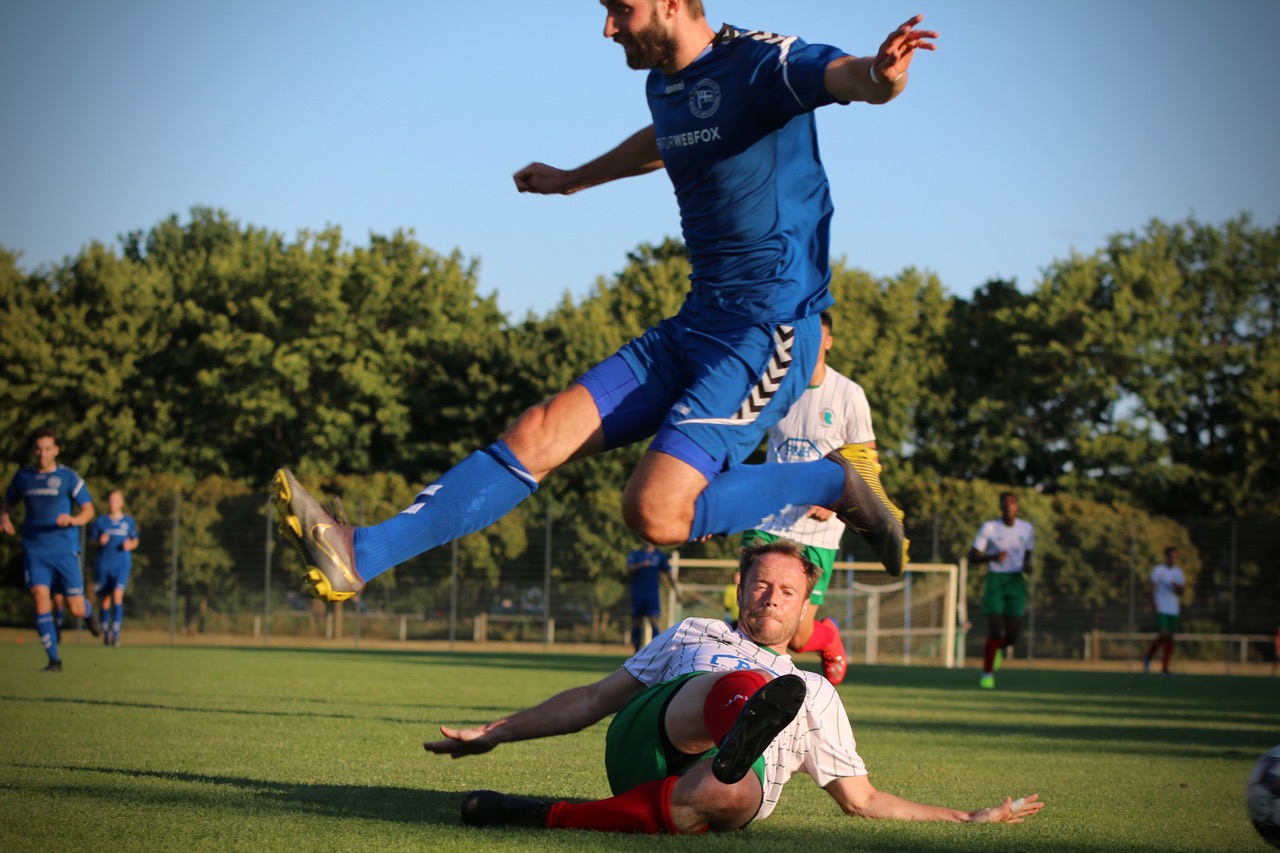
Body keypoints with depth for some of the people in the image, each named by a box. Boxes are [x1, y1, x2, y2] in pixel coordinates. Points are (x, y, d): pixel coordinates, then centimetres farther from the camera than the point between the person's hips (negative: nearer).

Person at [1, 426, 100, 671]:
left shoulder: (68, 478, -1)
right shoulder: (23, 477, 8)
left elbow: (88, 511, -2)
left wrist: (73, 519, -24)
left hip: (65, 550, -2)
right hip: (34, 551, 2)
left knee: (76, 609, -1)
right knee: (41, 600, -14)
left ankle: (88, 612, 38)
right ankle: (54, 660, -6)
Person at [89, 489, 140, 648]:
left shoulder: (129, 521, 7)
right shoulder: (100, 521, 6)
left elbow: (135, 541, 16)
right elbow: (92, 541, 8)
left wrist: (130, 545, -6)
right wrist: (100, 542, -13)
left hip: (122, 564, -1)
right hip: (103, 564, 1)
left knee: (117, 595, -19)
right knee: (105, 600, 6)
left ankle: (116, 634, -19)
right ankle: (106, 634, 22)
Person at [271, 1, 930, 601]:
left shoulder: (757, 63, -12)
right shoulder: (662, 83, 15)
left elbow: (843, 76, -33)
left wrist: (879, 74, -58)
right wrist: (574, 179, 55)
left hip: (767, 334, -8)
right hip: (691, 328, 8)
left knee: (655, 511, -22)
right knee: (540, 434, -2)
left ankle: (833, 485, -1)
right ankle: (358, 556, -4)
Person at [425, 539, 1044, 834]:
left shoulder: (815, 695, 34)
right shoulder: (694, 636, 35)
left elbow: (863, 800, 33)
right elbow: (595, 699, 33)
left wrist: (969, 819, 25)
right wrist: (493, 734, 27)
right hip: (641, 741, 0)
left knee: (732, 792, -41)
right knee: (739, 684, -33)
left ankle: (556, 820, -42)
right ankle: (742, 735, -69)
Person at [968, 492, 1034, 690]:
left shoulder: (1027, 529, 4)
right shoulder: (989, 528, -5)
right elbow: (972, 556, -4)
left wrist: (1027, 566, -5)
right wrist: (993, 557, -22)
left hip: (1016, 582, 3)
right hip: (995, 581, -3)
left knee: (1013, 634, -3)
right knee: (995, 630, -13)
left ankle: (1000, 648, 34)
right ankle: (987, 673, 5)